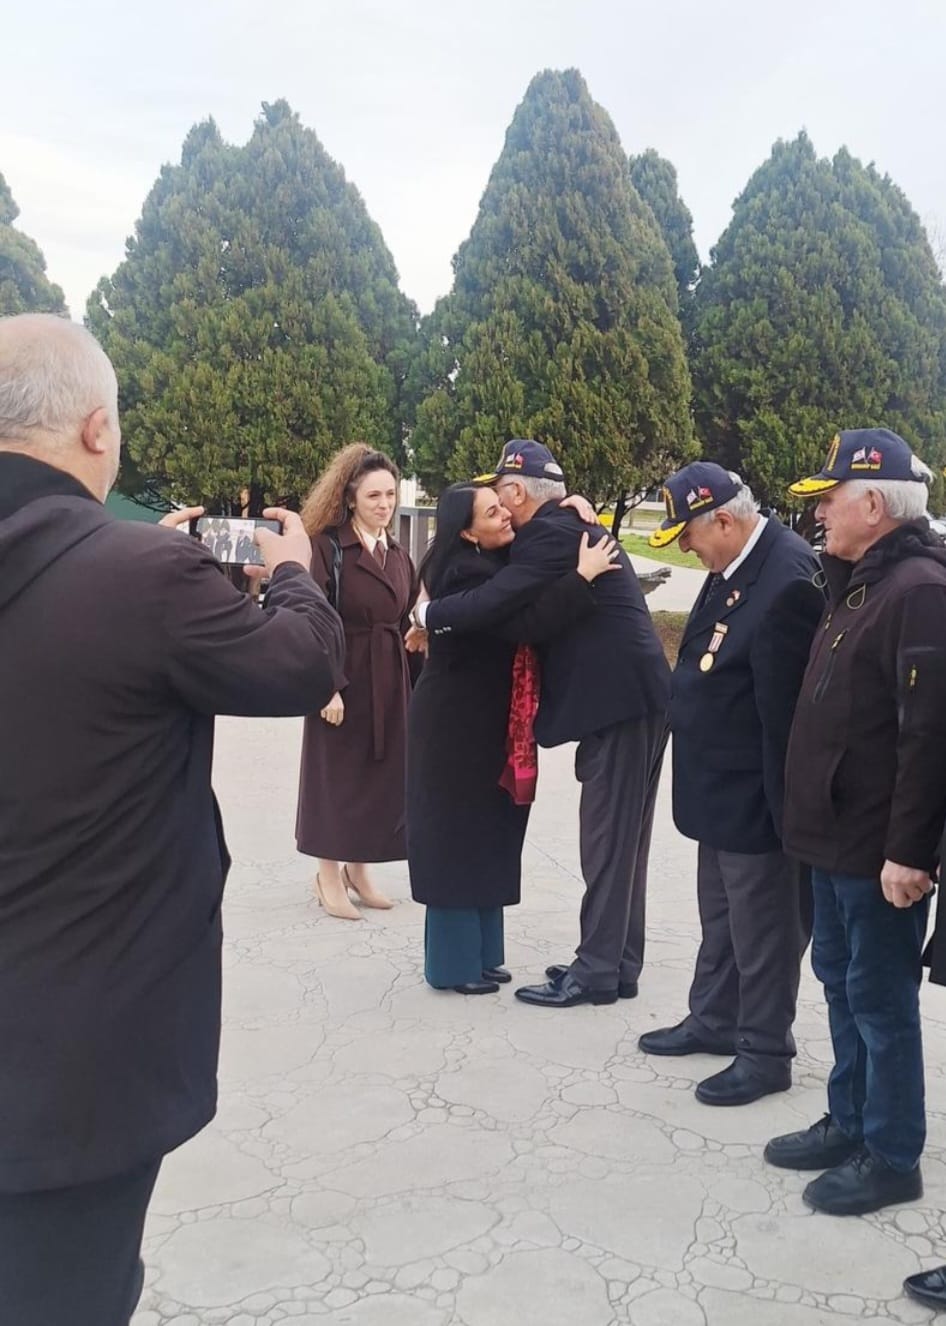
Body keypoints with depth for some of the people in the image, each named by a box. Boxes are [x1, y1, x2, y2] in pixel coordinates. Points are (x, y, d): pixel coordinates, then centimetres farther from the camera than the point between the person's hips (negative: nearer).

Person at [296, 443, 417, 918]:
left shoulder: (399, 555, 11)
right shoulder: (328, 547, -10)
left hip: (390, 683, 6)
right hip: (344, 680, -6)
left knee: (380, 776, 10)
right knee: (337, 775, 3)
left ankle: (358, 870, 25)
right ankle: (329, 878, 16)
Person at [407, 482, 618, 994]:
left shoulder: (494, 561, 6)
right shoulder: (465, 575, -22)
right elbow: (526, 621, -32)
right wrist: (583, 576, -29)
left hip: (482, 720, 9)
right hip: (457, 725, -9)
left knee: (483, 835, 15)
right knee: (457, 836, 0)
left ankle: (478, 952, 26)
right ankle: (454, 964, 12)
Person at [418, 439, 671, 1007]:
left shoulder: (550, 533, -13)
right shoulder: (571, 526, 19)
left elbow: (493, 602, -21)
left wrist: (430, 615, -5)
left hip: (620, 701, -10)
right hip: (632, 696, 10)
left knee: (607, 839, -3)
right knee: (621, 838, 14)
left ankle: (597, 970, 5)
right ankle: (618, 962, 23)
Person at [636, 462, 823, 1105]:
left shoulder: (788, 576, -24)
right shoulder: (736, 565, 6)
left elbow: (784, 708, -24)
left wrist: (779, 804, -21)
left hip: (755, 793, -10)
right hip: (722, 784, 10)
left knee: (762, 923, 5)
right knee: (721, 914, 22)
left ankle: (765, 1051, 20)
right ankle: (716, 1019, 39)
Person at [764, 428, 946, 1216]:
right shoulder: (862, 584, 12)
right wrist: (815, 818, 16)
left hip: (881, 846, -10)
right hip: (837, 833, 10)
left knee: (881, 997, 3)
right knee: (842, 983, 19)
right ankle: (849, 1123, 34)